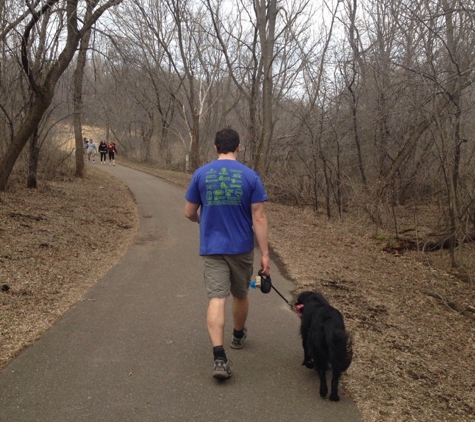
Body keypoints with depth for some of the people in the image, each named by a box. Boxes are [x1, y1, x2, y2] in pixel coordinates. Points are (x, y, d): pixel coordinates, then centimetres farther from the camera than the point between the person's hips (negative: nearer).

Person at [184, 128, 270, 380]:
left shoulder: (201, 174, -3)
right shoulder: (250, 176, -7)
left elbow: (189, 213, 4)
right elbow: (259, 218, -10)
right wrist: (265, 254, -6)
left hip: (212, 248, 0)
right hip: (241, 248, 0)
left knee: (216, 299, -4)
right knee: (240, 295, 20)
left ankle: (219, 358, -16)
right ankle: (238, 336, 44)